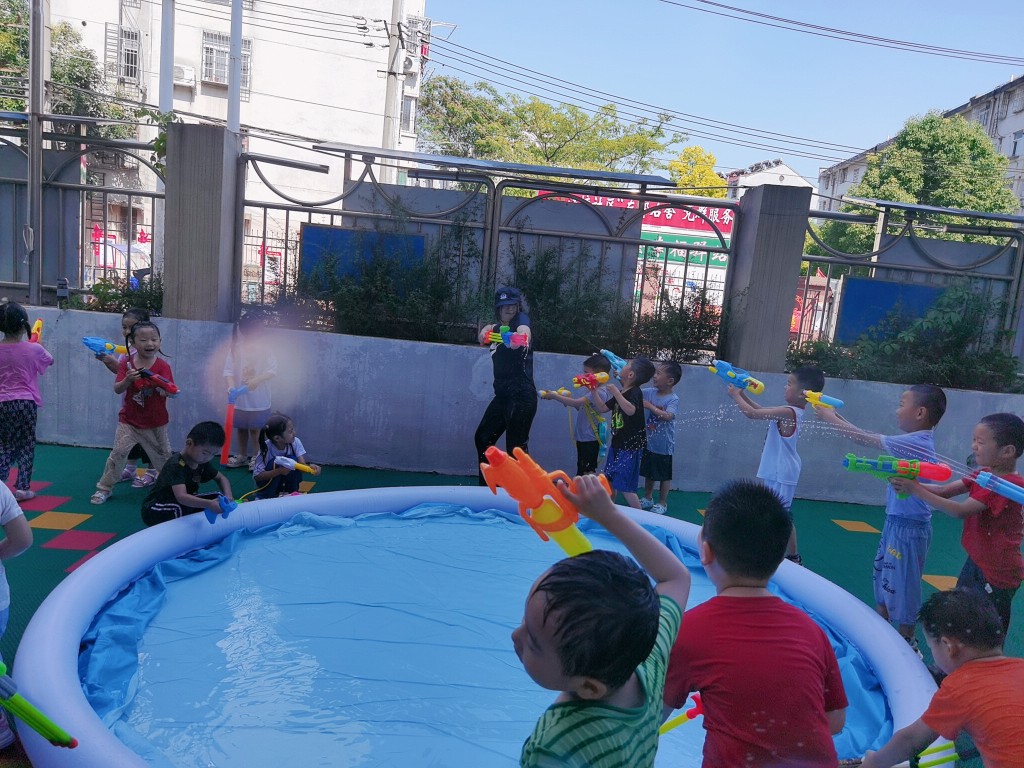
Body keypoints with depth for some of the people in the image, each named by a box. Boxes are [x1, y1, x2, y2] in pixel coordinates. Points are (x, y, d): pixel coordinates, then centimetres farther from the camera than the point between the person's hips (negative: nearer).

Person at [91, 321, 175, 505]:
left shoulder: (163, 367, -10)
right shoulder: (126, 364, -6)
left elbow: (170, 392, -15)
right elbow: (117, 389, -11)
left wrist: (164, 388, -38)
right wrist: (127, 380, -31)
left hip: (156, 422, 0)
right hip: (129, 421, 0)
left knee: (163, 455, 12)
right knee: (118, 452, -6)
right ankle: (104, 488, 9)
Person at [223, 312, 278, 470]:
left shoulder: (265, 349, -7)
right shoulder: (236, 348, -5)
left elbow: (273, 370, -13)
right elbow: (228, 370, -9)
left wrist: (257, 380, -27)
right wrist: (231, 386, -26)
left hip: (259, 399, -2)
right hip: (240, 398, 2)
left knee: (255, 428, 6)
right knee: (241, 427, 16)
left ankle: (256, 457, 21)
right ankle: (242, 455, 31)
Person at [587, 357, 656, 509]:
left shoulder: (635, 392, -17)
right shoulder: (621, 394, 12)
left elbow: (630, 410, -37)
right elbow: (602, 408, 15)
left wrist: (615, 392, -34)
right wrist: (593, 390, 7)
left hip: (631, 446, -10)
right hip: (617, 443, 10)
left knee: (624, 486, -10)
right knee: (609, 481, 18)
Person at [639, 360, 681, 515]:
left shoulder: (673, 399, -18)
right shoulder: (650, 392, -3)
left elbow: (668, 416, -32)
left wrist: (649, 406, -31)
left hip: (663, 445, -5)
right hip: (648, 442, 5)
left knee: (664, 475, 10)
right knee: (648, 472, 20)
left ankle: (662, 503, 24)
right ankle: (647, 498, 37)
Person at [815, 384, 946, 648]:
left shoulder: (916, 444, -25)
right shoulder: (917, 440, 4)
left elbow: (867, 439, -19)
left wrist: (831, 418, -10)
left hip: (908, 528, -10)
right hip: (895, 521, 10)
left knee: (901, 585, 6)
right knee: (883, 578, 22)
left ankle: (907, 644, 23)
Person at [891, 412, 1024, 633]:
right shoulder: (983, 475, 5)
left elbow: (960, 511, -28)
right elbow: (944, 491, -3)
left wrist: (916, 490, -29)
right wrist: (910, 482, -20)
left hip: (996, 574, -9)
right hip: (975, 563, 9)